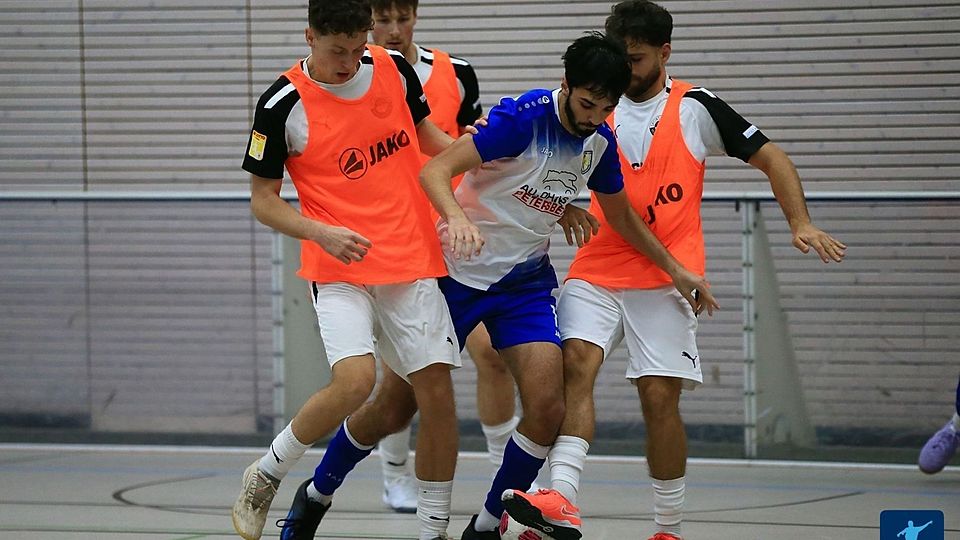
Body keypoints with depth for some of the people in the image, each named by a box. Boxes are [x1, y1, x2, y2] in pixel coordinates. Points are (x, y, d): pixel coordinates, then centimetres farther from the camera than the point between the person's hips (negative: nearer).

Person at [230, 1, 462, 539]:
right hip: (339, 268, -4)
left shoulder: (394, 68, 1)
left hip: (412, 262, 4)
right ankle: (265, 476, 1)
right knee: (356, 380, -23)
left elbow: (427, 134, 21)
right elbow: (263, 199, -3)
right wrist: (321, 233, -18)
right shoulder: (283, 104, -10)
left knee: (434, 389, -2)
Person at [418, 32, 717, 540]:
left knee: (546, 405, -12)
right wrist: (458, 219, -44)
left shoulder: (600, 141, 0)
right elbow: (435, 170, -25)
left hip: (525, 278, 5)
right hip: (459, 268, -5)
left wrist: (674, 268, 18)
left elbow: (620, 214, 19)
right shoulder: (524, 117, -20)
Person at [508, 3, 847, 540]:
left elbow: (772, 159, 5)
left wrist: (801, 223, -9)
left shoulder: (695, 107, 1)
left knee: (660, 398, -5)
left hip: (665, 279, -2)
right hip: (595, 270, 2)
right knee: (576, 363, -20)